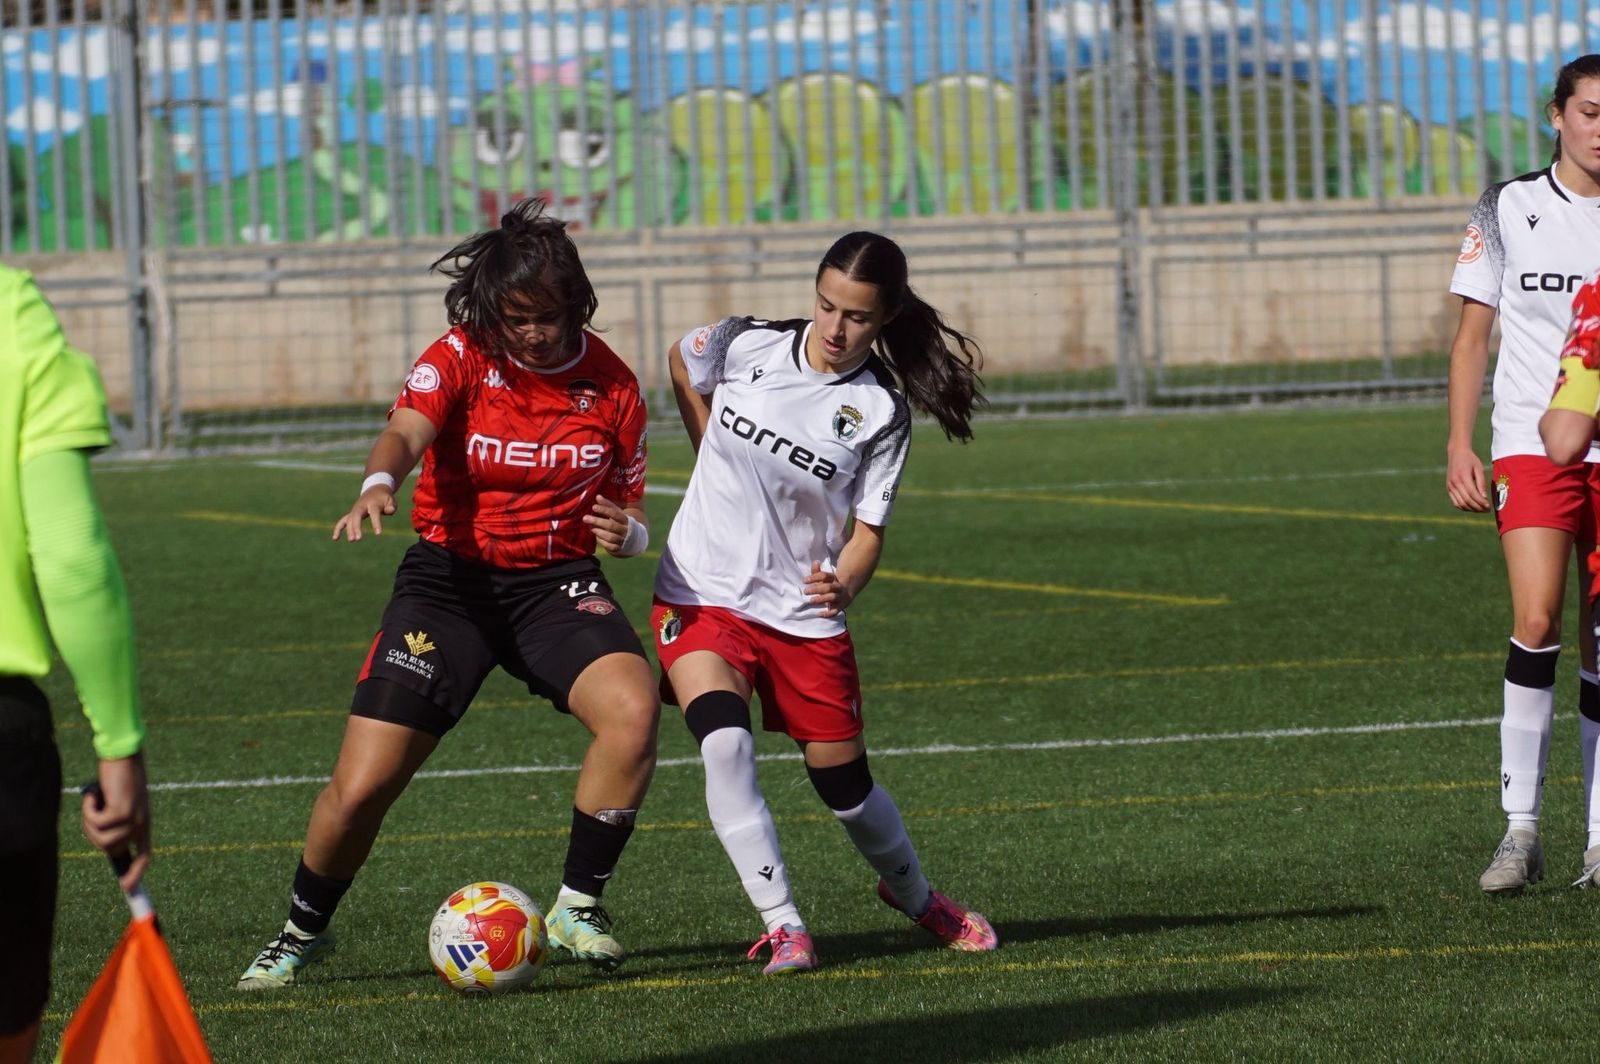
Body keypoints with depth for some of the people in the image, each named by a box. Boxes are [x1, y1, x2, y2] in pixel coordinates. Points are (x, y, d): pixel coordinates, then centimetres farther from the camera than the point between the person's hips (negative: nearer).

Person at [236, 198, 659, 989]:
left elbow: (629, 513, 12)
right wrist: (378, 485, -50)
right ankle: (303, 930, 22)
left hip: (558, 582, 1)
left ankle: (577, 906, -10)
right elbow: (407, 430, -27)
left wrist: (626, 532, -13)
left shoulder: (610, 386, 1)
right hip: (451, 576, -1)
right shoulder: (460, 358, -7)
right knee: (361, 786, -8)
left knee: (633, 710, -29)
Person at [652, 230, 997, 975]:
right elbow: (682, 367, 17)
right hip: (702, 595, 0)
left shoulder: (880, 412, -9)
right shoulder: (743, 346, -7)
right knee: (724, 744, -26)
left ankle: (912, 893, 39)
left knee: (846, 785, 8)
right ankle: (782, 927, -21)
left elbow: (868, 529, -7)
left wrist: (845, 584, -29)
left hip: (805, 614, 0)